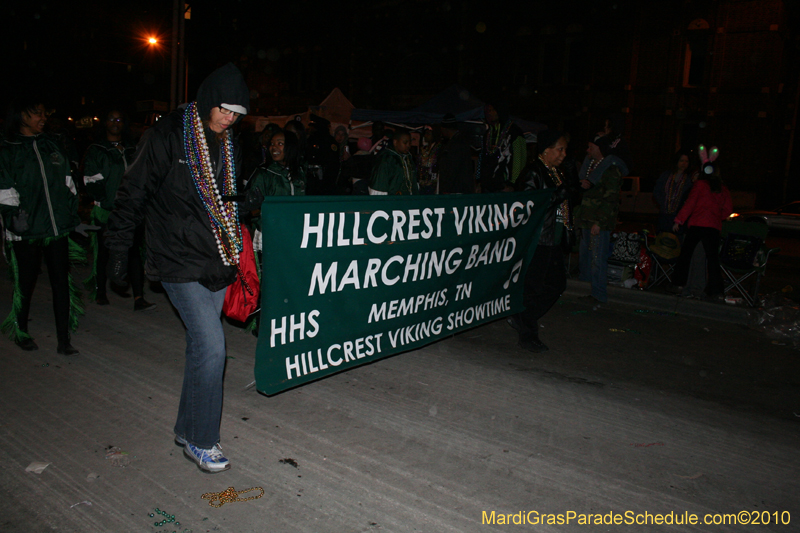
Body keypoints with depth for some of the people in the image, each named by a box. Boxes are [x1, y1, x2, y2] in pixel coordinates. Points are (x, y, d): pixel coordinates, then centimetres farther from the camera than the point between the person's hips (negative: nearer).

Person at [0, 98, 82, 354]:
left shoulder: (53, 145, 12)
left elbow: (68, 181, 16)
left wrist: (72, 212, 11)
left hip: (57, 227, 3)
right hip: (27, 231, -3)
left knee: (61, 282, 1)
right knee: (26, 284, 9)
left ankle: (63, 340, 7)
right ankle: (21, 332, 30)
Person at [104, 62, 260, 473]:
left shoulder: (228, 145, 11)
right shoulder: (166, 137, -8)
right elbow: (133, 193, -4)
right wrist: (119, 246, -4)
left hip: (216, 261, 7)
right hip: (179, 259, -6)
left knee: (201, 344, 12)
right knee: (211, 345, -12)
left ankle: (188, 429, 28)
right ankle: (200, 440, 5)